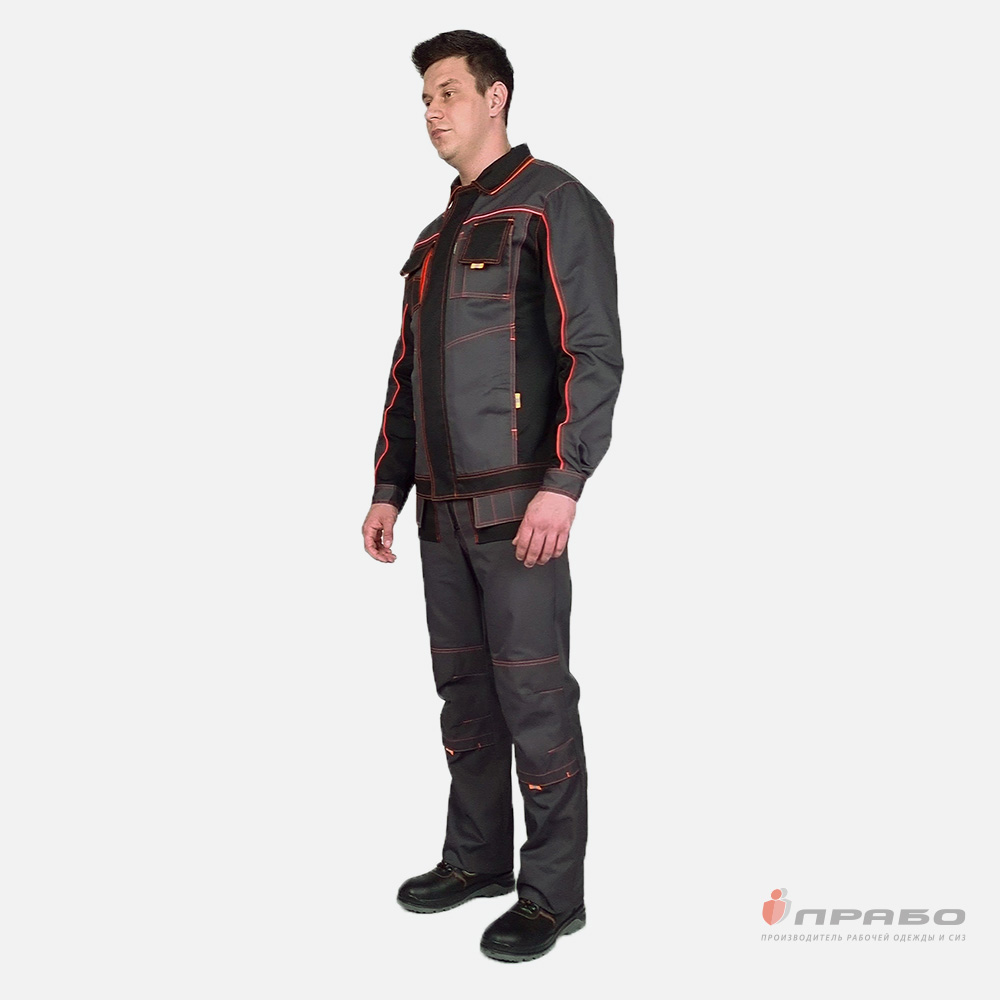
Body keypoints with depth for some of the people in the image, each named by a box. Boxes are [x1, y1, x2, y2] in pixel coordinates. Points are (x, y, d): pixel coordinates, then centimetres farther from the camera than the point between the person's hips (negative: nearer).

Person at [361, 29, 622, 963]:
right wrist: (390, 488, 18)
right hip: (444, 510, 8)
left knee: (534, 697, -3)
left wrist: (563, 483, -21)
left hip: (517, 505, -8)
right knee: (463, 691, 14)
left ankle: (552, 892, 10)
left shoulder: (550, 203, -3)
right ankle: (477, 857, 29)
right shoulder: (436, 236, 21)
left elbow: (593, 352, -12)